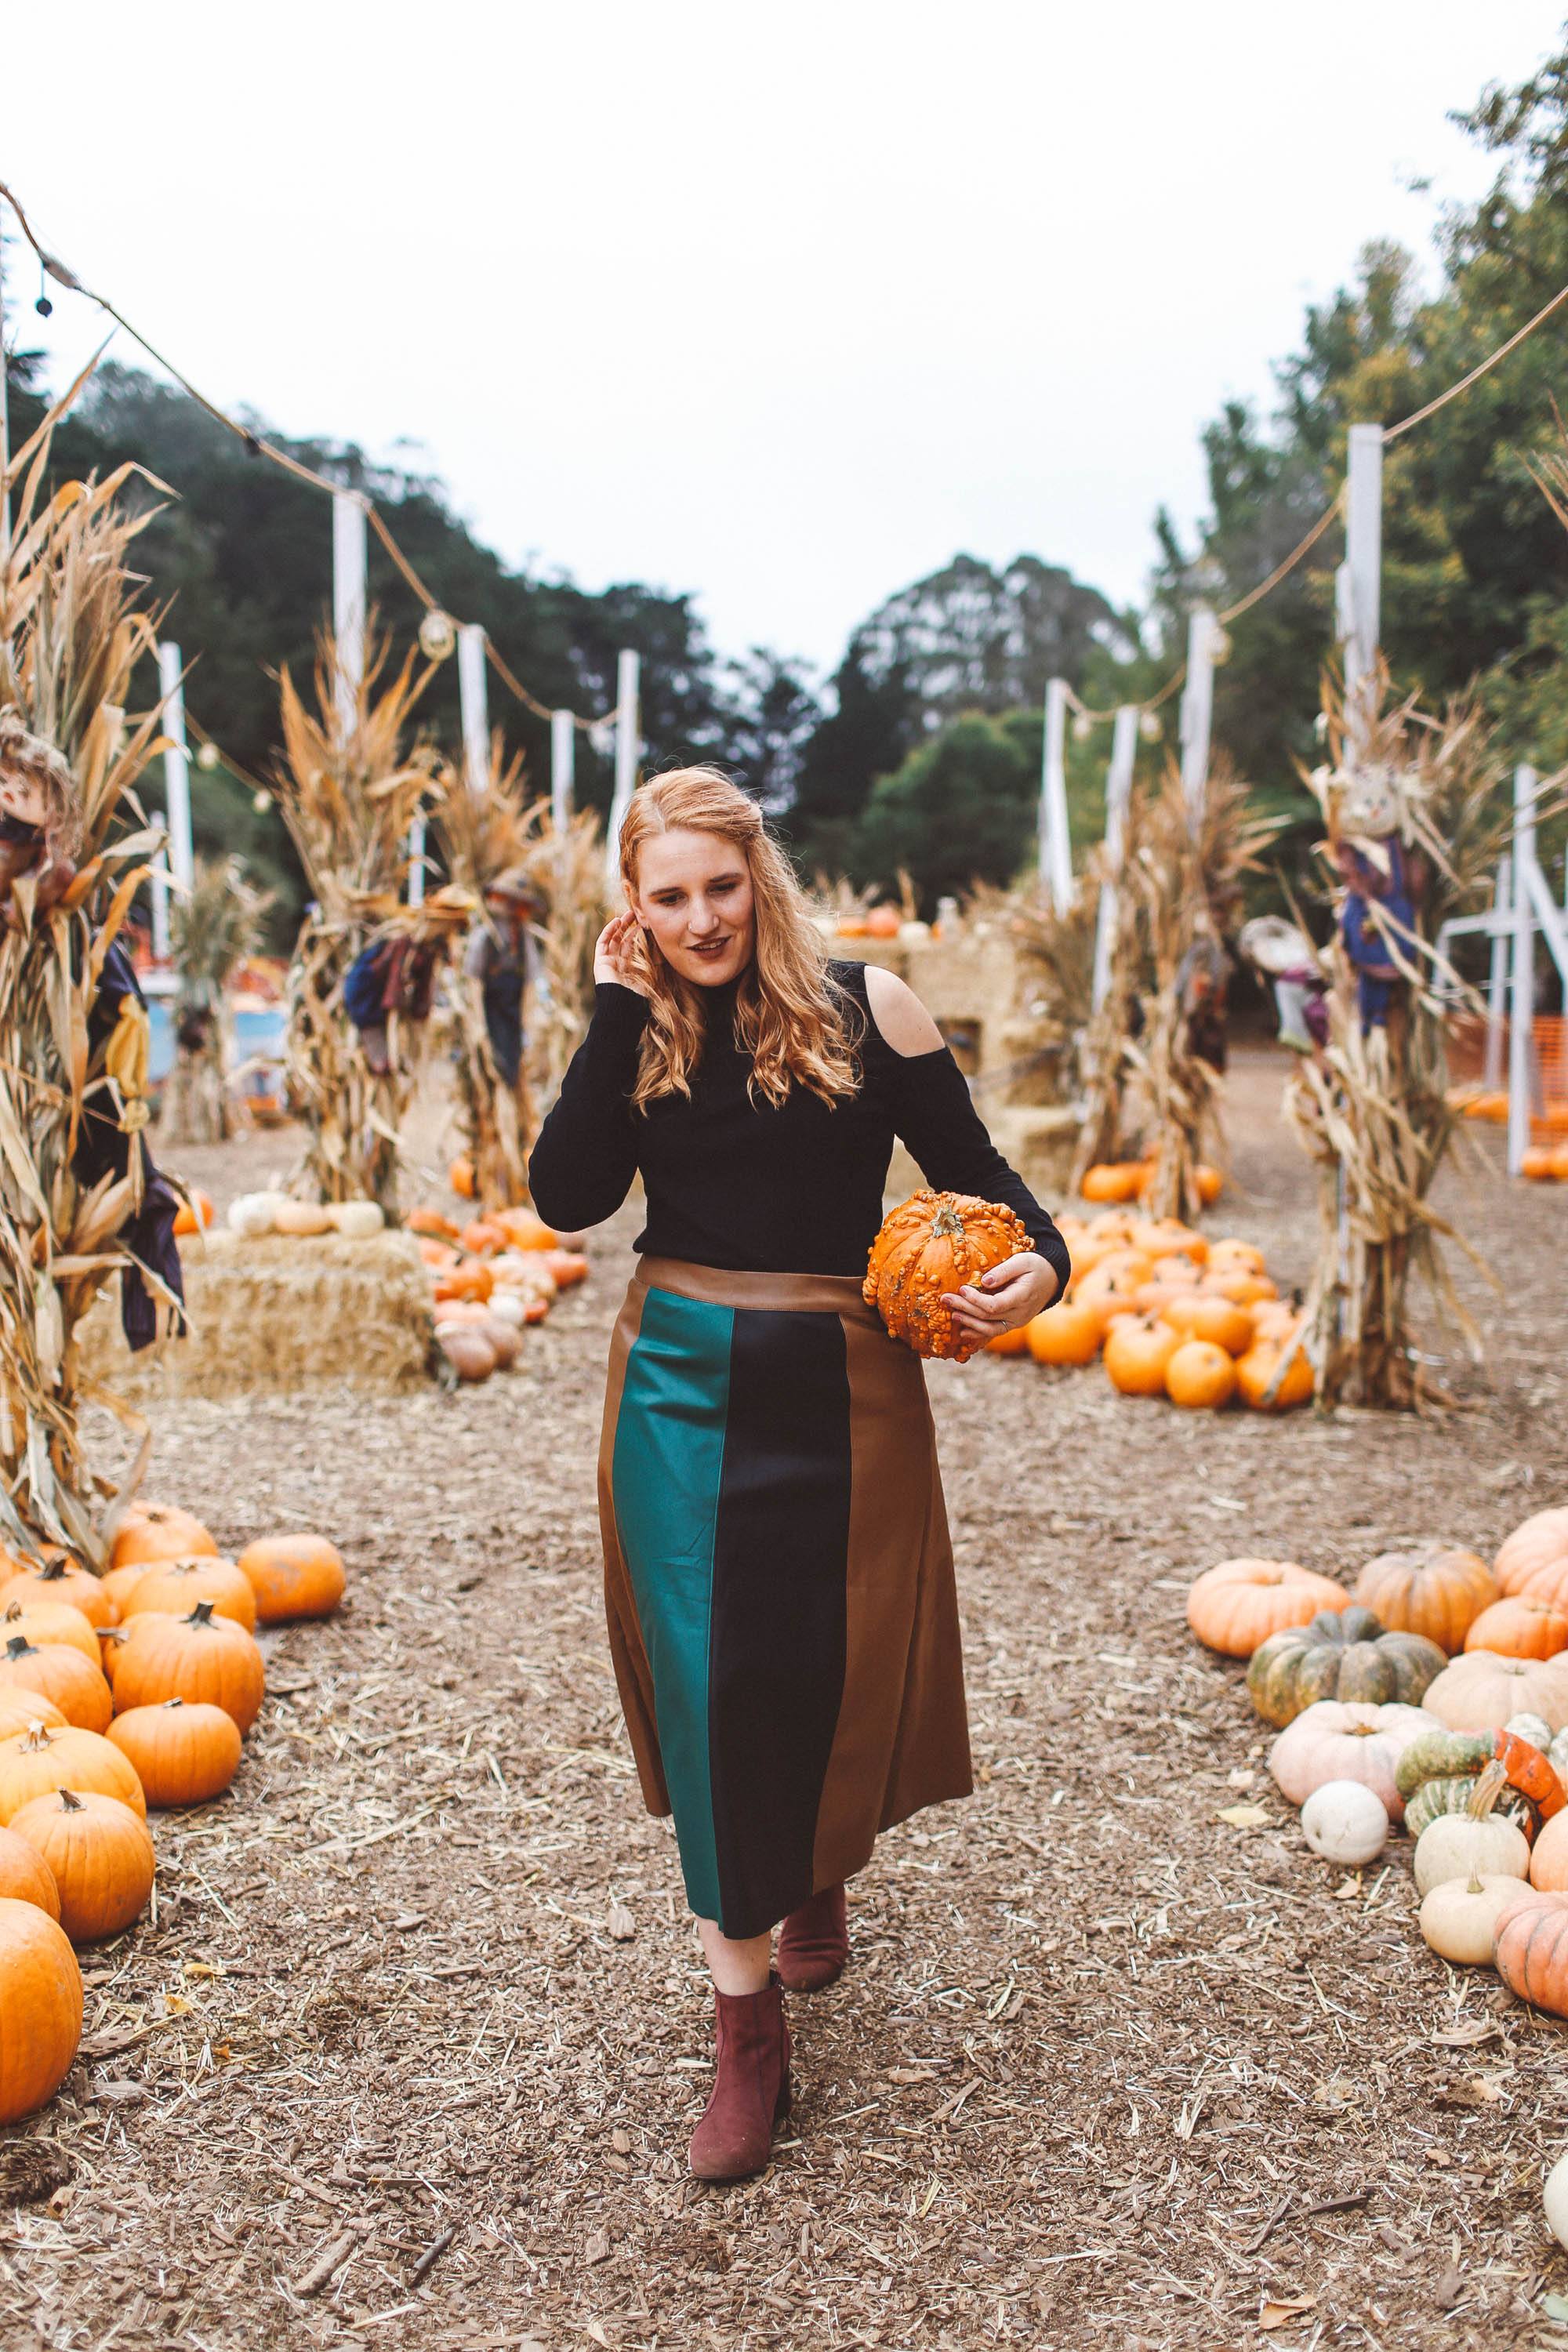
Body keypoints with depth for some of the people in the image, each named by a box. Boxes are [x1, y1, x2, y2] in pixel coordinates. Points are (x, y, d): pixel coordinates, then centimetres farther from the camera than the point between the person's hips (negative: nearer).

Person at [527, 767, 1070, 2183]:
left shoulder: (861, 1009, -5)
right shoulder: (641, 1032, 2)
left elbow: (975, 1170, -2)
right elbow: (568, 1196, -12)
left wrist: (1042, 1263, -22)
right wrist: (621, 1012, -12)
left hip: (836, 1391, -1)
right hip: (681, 1391, 2)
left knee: (829, 1671, 12)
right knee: (709, 1686, 2)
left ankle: (822, 1878, 46)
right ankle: (749, 2030, 14)